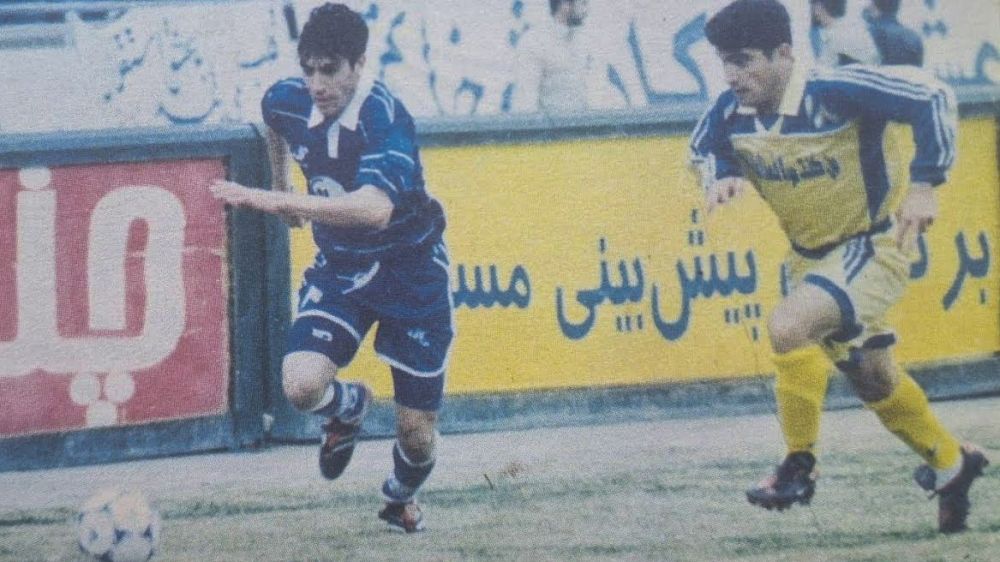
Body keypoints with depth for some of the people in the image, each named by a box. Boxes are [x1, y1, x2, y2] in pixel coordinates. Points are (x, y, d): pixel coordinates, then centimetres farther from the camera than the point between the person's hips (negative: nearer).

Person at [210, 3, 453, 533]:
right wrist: (279, 183, 24)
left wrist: (276, 202, -51)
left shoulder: (384, 116, -30)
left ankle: (401, 496, 40)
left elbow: (375, 209, -46)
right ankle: (349, 406, 15)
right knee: (301, 385, -23)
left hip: (409, 271, -4)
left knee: (417, 434, 2)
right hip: (339, 266, 4)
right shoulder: (288, 101, -11)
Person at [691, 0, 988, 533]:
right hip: (811, 254, 7)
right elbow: (704, 145, 11)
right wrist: (720, 176, -12)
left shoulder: (836, 92, -29)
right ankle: (952, 463, 43)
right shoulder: (730, 111, -12)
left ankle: (798, 466, -15)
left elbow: (932, 98, -24)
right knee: (872, 380, 20)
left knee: (788, 325, -30)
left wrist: (923, 184, -28)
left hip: (873, 245, -7)